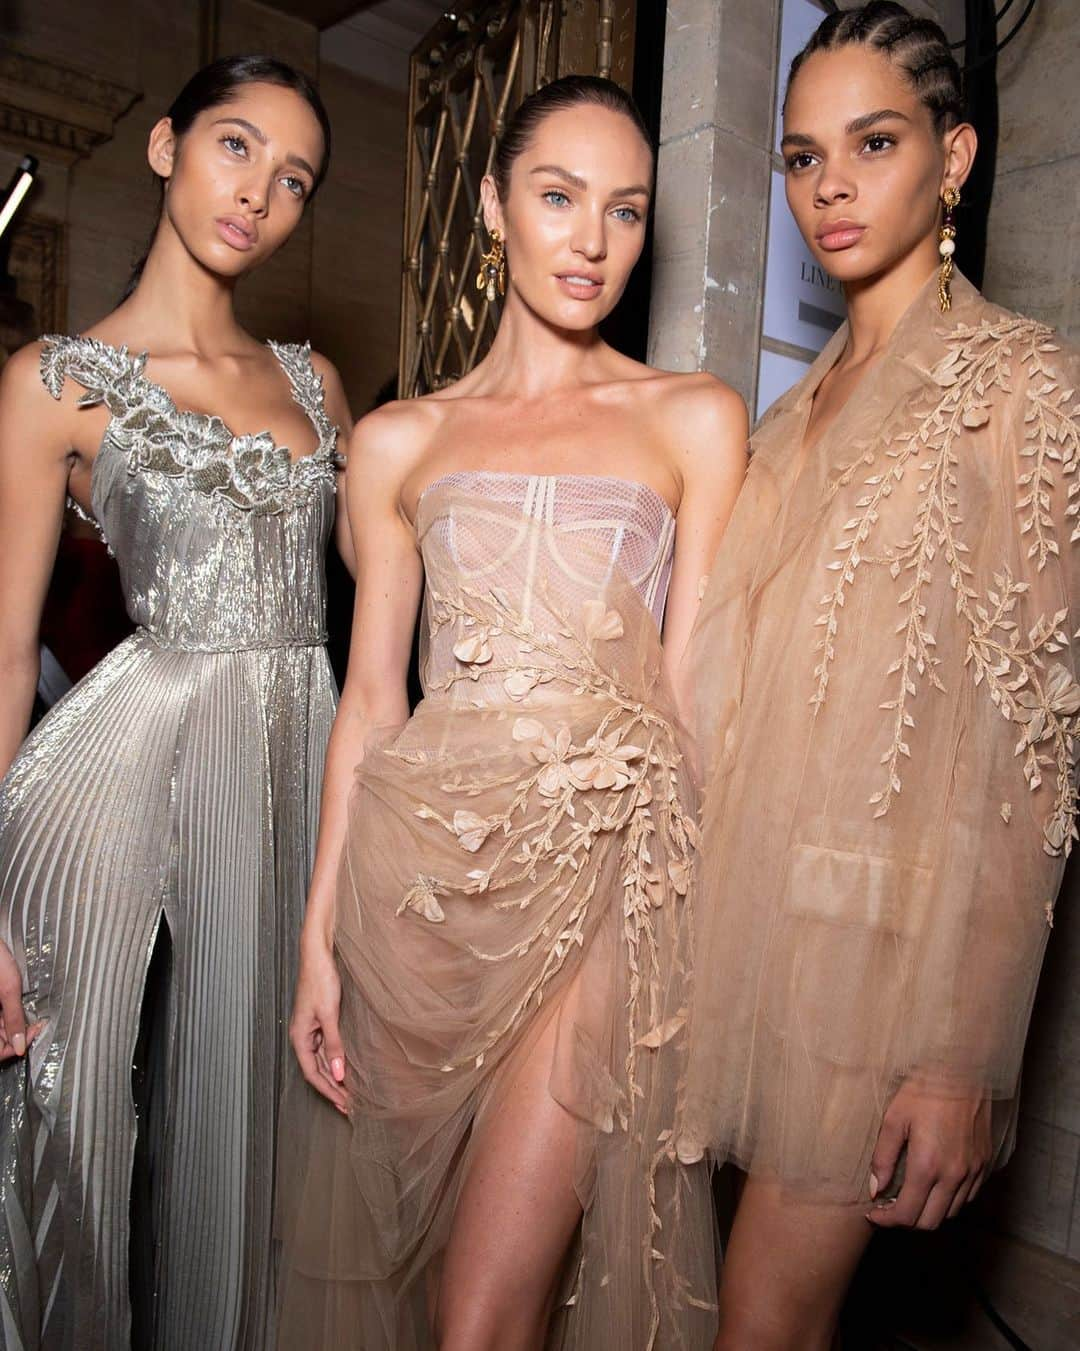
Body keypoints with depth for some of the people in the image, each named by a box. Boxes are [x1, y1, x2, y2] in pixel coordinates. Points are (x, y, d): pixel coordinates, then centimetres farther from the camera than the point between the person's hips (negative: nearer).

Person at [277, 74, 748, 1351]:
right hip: (424, 855, 2)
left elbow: (684, 685, 2)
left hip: (602, 862, -2)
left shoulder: (693, 417, 6)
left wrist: (685, 906, -4)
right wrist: (319, 932, 2)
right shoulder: (400, 439, 10)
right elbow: (370, 696, 7)